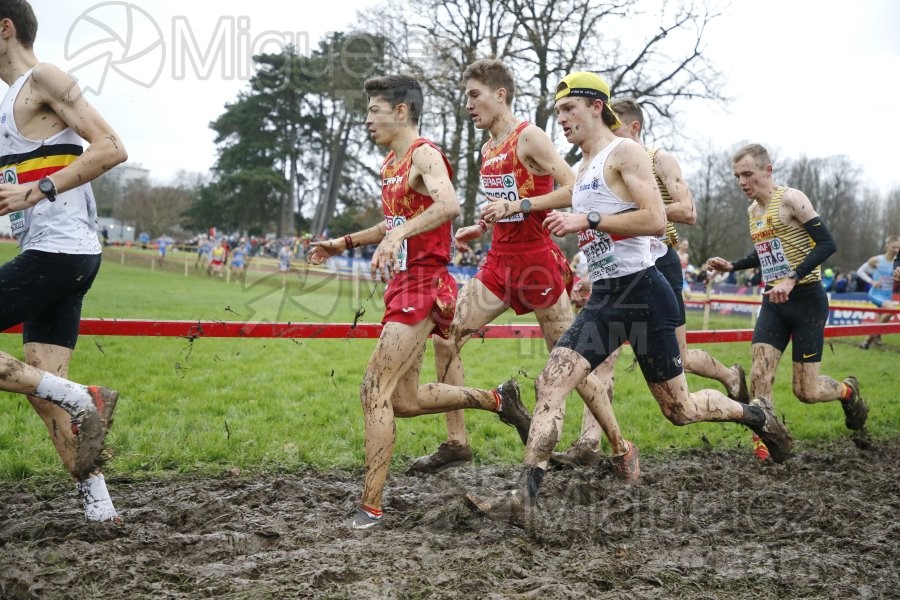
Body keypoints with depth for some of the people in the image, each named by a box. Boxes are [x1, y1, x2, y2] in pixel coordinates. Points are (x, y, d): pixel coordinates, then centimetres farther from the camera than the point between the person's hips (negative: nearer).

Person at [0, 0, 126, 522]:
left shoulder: (44, 79, -5)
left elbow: (111, 149, -18)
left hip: (59, 251, -10)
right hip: (56, 257, 10)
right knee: (44, 390, 6)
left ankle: (82, 399, -11)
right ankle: (100, 509, 6)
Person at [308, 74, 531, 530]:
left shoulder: (424, 155, -12)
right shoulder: (390, 163, 17)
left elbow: (449, 205, -33)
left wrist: (396, 235, -43)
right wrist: (344, 243, 29)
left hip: (424, 285, -10)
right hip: (402, 285, 10)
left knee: (375, 390, -14)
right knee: (404, 400, 12)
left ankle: (370, 507, -10)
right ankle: (497, 399, 28)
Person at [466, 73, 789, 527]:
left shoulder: (624, 152, -8)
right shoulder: (583, 168, 18)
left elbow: (655, 219, -20)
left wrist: (587, 221, -19)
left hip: (641, 293, -8)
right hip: (604, 298, 8)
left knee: (679, 409, 4)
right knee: (550, 384, -10)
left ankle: (755, 414, 32)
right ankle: (524, 499, -12)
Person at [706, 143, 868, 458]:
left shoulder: (791, 198, -11)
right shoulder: (752, 211, 13)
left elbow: (827, 243, -18)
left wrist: (792, 279, -27)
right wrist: (732, 266, 13)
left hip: (806, 299, -7)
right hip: (773, 302, 7)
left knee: (806, 391, -2)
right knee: (759, 376, -11)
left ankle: (848, 391, 31)